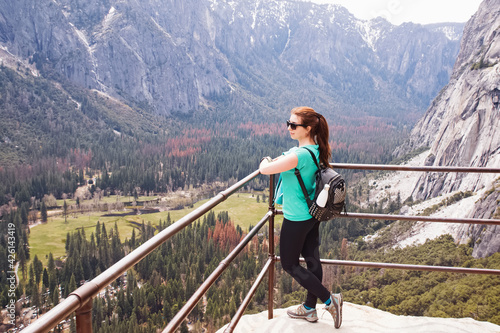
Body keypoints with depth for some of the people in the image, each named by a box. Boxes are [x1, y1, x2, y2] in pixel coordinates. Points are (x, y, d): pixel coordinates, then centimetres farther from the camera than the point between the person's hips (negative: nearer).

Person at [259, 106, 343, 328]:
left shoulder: (300, 155, -28)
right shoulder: (316, 149, 1)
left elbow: (265, 170, -25)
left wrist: (265, 160, -5)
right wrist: (280, 159, 11)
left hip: (296, 218, -9)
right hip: (312, 214, 9)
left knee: (290, 264, 9)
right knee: (312, 259, 17)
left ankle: (329, 300, 11)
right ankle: (309, 309, 33)